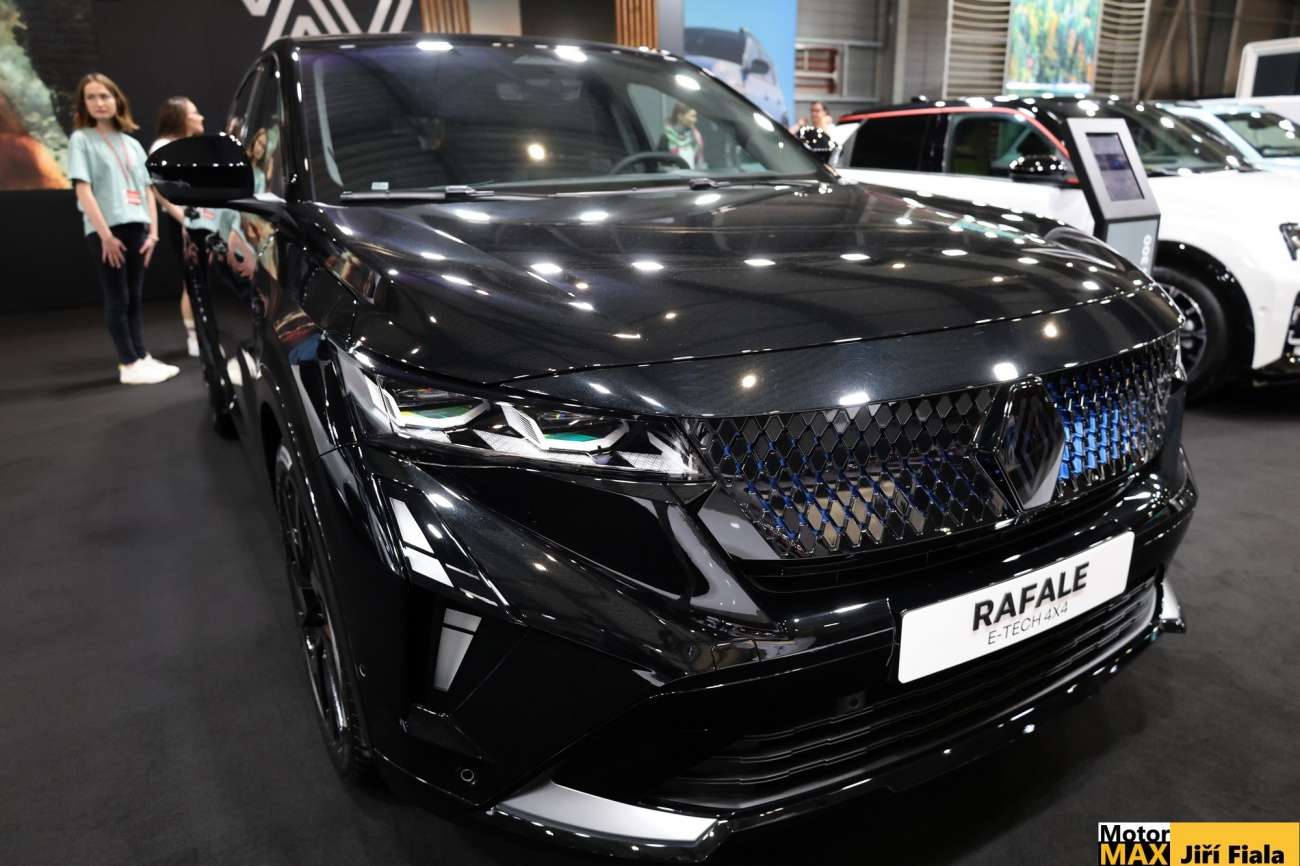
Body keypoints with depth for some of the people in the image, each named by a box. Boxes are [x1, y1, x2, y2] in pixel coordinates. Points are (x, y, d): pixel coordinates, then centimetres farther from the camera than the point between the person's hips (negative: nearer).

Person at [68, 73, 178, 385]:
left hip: (136, 227, 5)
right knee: (117, 300, -3)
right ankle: (128, 365, -1)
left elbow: (148, 190, 14)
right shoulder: (81, 140, 2)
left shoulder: (132, 144, 17)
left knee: (134, 297, 8)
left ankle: (141, 357, 12)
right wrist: (105, 234, -16)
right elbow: (83, 190, -7)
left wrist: (153, 231, 3)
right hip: (105, 231, -5)